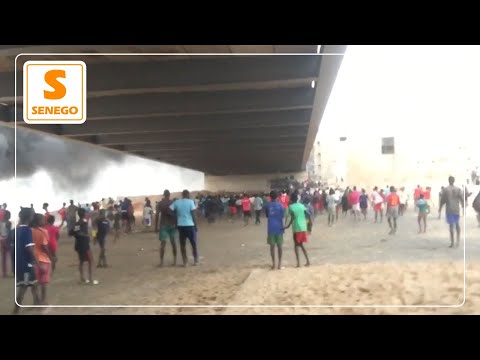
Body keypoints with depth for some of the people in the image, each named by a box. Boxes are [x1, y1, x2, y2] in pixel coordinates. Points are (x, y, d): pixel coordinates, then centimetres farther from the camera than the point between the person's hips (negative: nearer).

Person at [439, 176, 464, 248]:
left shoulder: (445, 189, -5)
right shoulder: (458, 189, 1)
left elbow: (442, 200, -4)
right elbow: (462, 199, 0)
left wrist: (440, 209, 7)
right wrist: (463, 207, 11)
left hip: (449, 210, -2)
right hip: (457, 210, 2)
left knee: (451, 225, -1)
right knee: (457, 224, 16)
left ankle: (452, 242, 0)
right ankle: (458, 240, 10)